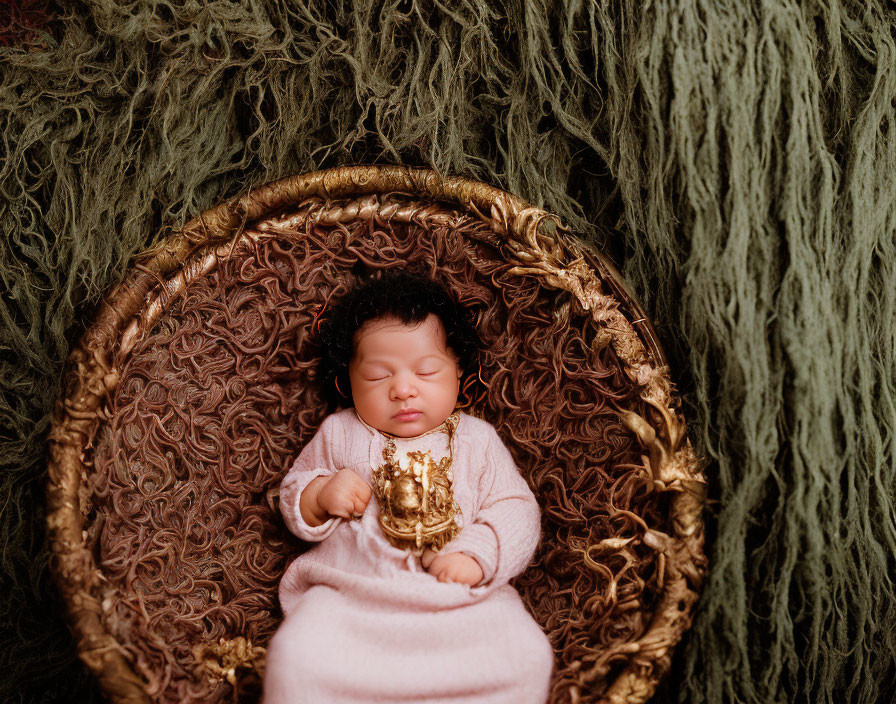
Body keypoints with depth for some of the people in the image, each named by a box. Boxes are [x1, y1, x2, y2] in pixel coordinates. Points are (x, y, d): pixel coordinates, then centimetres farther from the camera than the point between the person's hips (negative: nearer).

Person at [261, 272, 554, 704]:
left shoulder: (477, 439, 12)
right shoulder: (338, 434, 13)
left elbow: (515, 510, 7)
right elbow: (292, 498, 21)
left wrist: (475, 555, -11)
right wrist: (321, 496, -3)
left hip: (461, 600, 0)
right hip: (350, 595, 0)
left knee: (525, 658, -24)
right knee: (296, 655, -28)